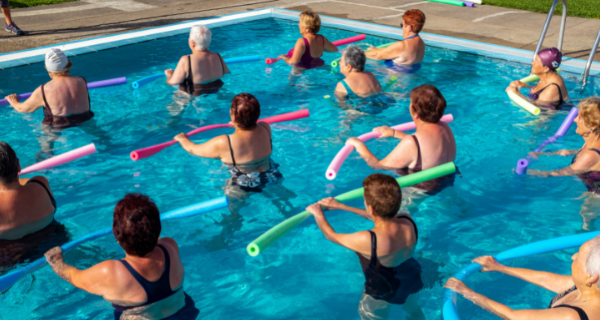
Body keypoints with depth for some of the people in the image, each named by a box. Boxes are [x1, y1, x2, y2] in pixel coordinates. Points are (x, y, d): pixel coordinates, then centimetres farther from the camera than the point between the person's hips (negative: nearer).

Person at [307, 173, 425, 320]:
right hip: (412, 283, 5)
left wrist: (318, 214, -1)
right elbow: (381, 215, -5)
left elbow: (331, 236, -20)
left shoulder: (367, 241, -41)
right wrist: (341, 206, 3)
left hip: (382, 293, -4)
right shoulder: (408, 222, -26)